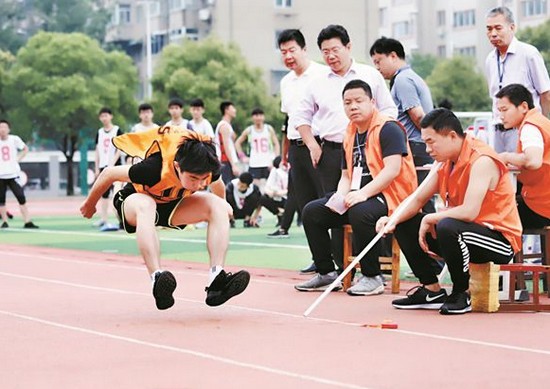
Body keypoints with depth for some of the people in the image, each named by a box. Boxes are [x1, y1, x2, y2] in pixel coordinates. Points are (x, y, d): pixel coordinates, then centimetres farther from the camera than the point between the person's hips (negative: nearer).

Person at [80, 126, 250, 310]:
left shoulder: (208, 169, -27)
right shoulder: (154, 168, -40)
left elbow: (217, 185, 1)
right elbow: (110, 173, -24)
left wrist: (222, 204, 22)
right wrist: (89, 204, -7)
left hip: (173, 204, 5)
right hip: (135, 198, -5)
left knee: (218, 206, -20)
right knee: (145, 206, -41)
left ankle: (216, 280, -31)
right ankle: (157, 278, -52)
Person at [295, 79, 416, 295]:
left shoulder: (388, 128, -11)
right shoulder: (350, 134, 15)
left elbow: (392, 169, -22)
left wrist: (363, 193, -29)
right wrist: (341, 196, -3)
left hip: (389, 196, -9)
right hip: (358, 197, 9)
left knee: (360, 212, -38)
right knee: (312, 212, -1)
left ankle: (372, 277, -23)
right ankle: (326, 273, 7)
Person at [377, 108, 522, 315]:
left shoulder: (482, 160, -21)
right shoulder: (446, 162, 6)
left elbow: (469, 212, -33)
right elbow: (418, 199, 11)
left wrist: (430, 219, -18)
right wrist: (394, 220, -9)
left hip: (501, 239, -9)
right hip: (462, 235, 9)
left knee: (447, 227, -37)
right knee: (405, 225, 5)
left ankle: (461, 294, -16)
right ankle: (432, 291, 6)